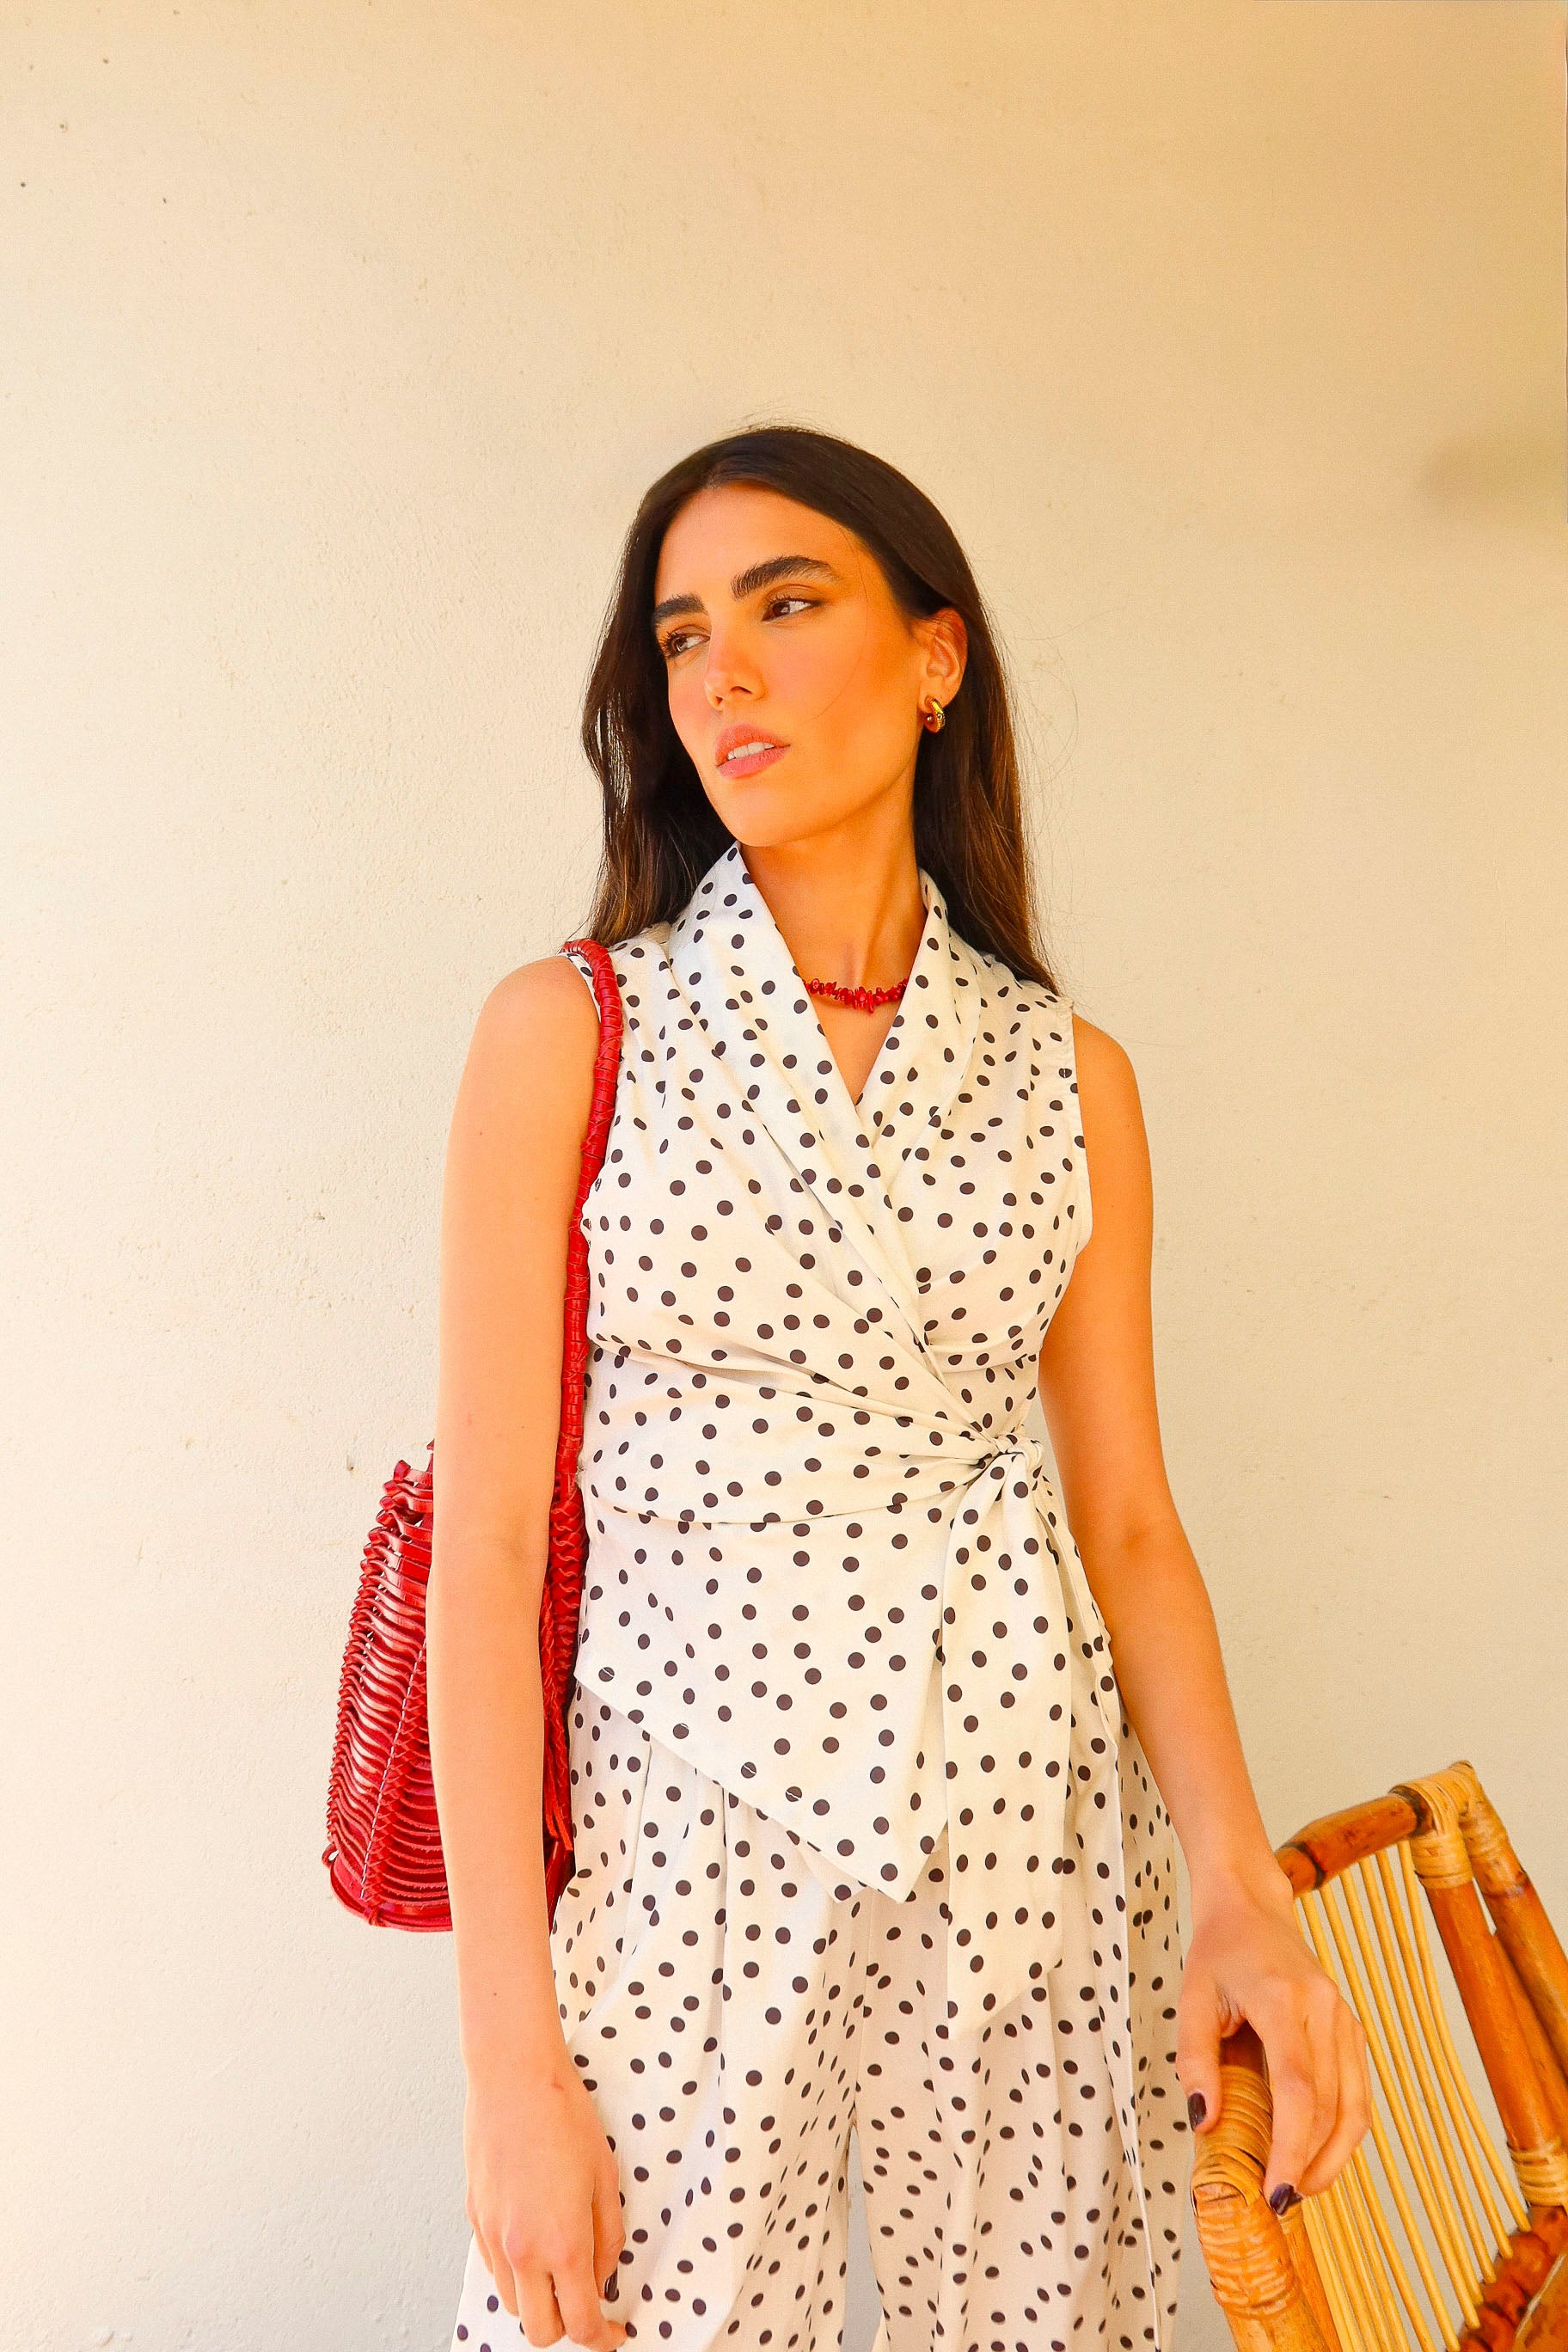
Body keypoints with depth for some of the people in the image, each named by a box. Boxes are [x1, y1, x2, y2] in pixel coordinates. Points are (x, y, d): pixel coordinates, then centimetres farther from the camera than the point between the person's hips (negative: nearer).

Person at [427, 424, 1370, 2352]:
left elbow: (1127, 1519, 6)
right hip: (680, 1828, -2)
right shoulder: (567, 1033, -5)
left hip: (1028, 1830, 3)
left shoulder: (1068, 1073, 4)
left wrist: (1237, 1876, -9)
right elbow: (488, 1545, -8)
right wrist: (509, 2051, -11)